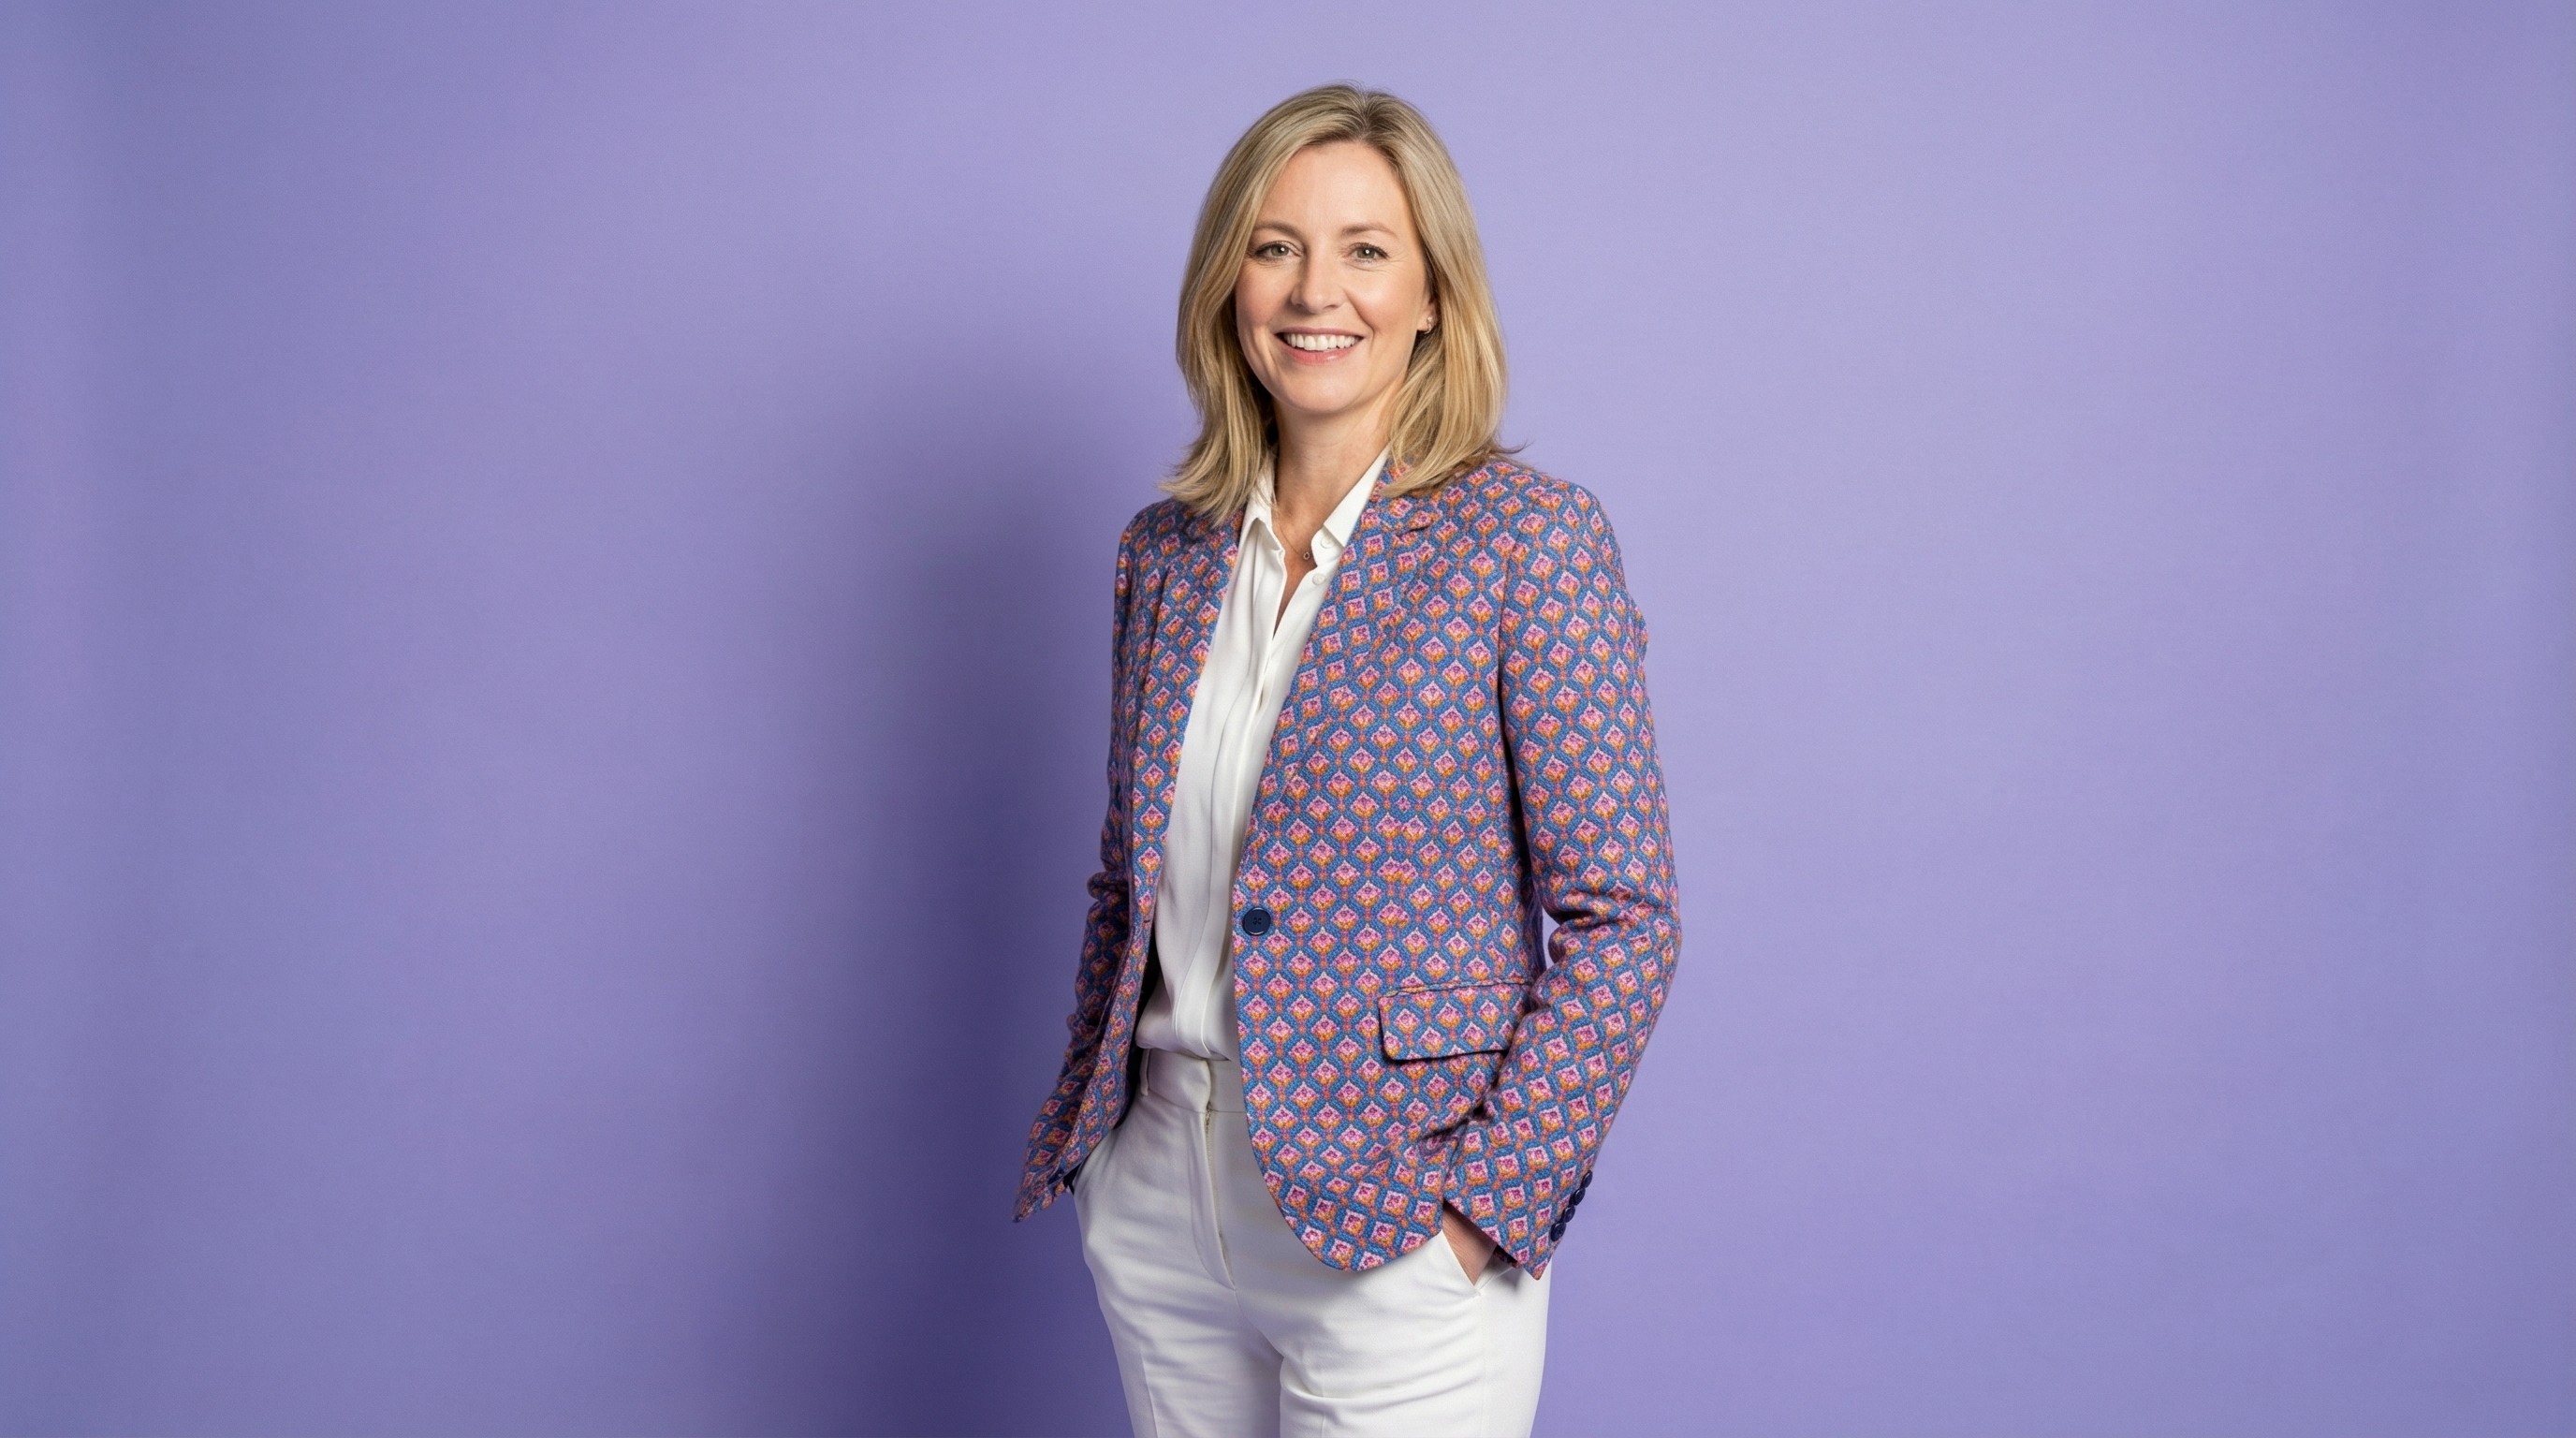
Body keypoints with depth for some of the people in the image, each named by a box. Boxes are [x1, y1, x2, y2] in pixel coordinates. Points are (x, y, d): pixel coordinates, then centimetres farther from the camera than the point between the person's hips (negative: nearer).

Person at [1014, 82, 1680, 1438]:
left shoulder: (1531, 539, -11)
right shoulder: (1168, 549, 5)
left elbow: (1619, 918, -12)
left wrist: (1484, 1198, -15)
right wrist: (1086, 1118, 8)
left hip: (1392, 1223, -4)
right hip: (1155, 1202, 5)